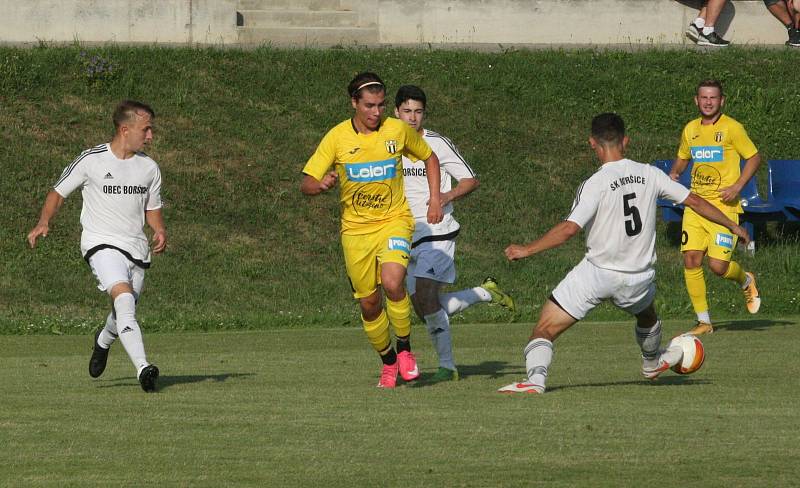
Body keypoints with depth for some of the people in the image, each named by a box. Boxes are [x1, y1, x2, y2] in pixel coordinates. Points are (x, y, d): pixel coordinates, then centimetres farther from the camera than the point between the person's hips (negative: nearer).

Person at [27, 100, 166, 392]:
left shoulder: (149, 168, 9)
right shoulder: (91, 160, -5)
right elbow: (58, 192, 6)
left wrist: (160, 231, 0)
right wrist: (44, 223, -11)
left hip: (136, 248, 5)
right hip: (101, 244, -5)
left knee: (124, 312, 11)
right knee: (123, 296, -27)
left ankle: (103, 340, 48)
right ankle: (143, 368, -36)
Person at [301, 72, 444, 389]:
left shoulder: (399, 130, -4)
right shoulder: (337, 137, -7)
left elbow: (429, 158, 15)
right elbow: (306, 184, -7)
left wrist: (435, 198, 4)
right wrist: (321, 185, -30)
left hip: (394, 220, -1)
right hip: (355, 229, 2)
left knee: (392, 282, -27)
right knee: (369, 303, 4)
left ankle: (405, 348, -6)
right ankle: (388, 362, 28)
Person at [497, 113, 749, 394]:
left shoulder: (595, 184, -14)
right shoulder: (649, 175, 0)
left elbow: (568, 229, -23)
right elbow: (694, 201, 9)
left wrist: (527, 250, -15)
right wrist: (732, 226, 21)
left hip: (597, 273, -5)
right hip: (639, 274, 5)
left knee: (545, 328, -3)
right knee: (647, 316, 38)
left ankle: (535, 379, -24)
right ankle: (651, 364, 61)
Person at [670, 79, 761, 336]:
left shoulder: (732, 128, -6)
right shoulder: (690, 129, 11)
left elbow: (754, 157, 0)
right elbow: (682, 158, 27)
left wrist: (737, 186, -12)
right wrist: (673, 174, 5)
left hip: (724, 205, -5)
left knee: (718, 265, -12)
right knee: (691, 260, -7)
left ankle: (746, 280, 25)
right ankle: (704, 321, 5)